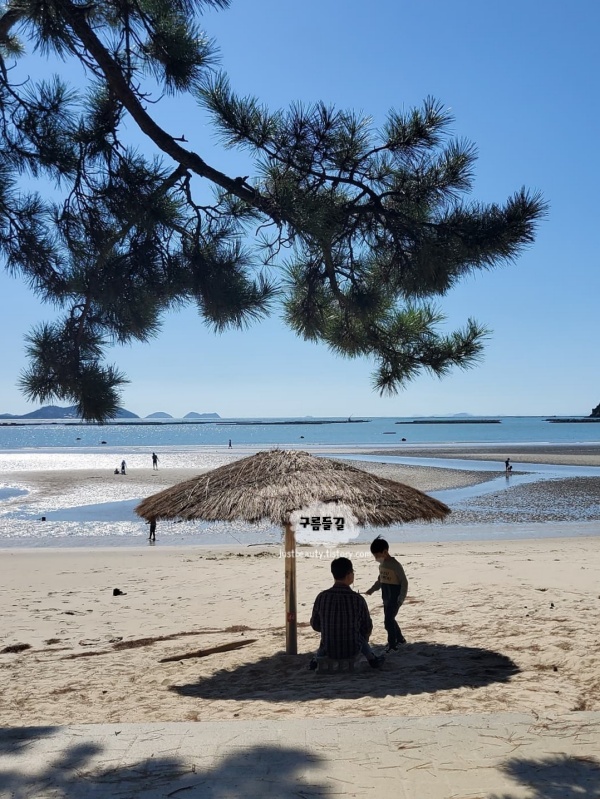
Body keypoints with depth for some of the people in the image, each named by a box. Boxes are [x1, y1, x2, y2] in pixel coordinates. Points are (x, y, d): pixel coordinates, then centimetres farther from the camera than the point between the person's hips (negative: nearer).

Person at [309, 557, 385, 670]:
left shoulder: (322, 597, -14)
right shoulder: (358, 599, -17)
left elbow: (315, 625, -1)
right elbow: (367, 628, -4)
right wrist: (364, 638, 19)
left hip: (328, 650, 1)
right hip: (352, 650, -1)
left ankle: (316, 660, 49)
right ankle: (373, 659, 45)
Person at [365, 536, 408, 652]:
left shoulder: (395, 565, -18)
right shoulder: (382, 565, 8)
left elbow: (404, 582, -16)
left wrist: (401, 598, -19)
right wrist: (372, 589, 7)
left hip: (395, 599, -9)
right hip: (386, 599, 9)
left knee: (388, 621, -9)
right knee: (390, 619, 16)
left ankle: (392, 645, 0)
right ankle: (400, 639, 33)